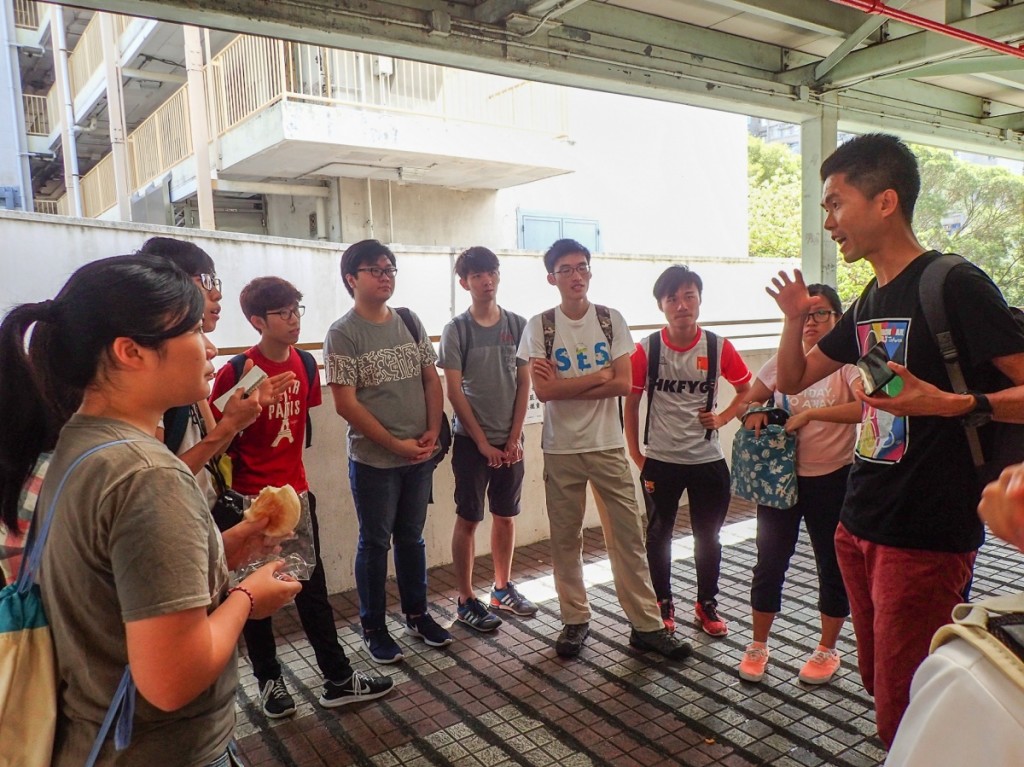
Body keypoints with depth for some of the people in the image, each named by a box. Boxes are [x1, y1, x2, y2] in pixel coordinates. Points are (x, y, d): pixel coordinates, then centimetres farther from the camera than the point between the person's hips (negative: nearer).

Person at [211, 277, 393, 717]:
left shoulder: (304, 365, 2)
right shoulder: (235, 372, -15)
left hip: (296, 494, 5)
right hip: (251, 500, -5)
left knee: (313, 590, 13)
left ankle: (338, 680, 23)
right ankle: (269, 680, 29)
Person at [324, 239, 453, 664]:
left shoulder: (410, 321, 6)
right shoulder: (343, 334, -11)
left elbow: (432, 380, 8)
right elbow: (346, 404, -15)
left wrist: (433, 431, -5)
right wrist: (396, 444, -15)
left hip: (420, 455, 5)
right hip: (373, 460, -5)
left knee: (411, 536, 17)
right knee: (375, 543, 8)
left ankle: (417, 614, 34)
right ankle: (373, 628, 24)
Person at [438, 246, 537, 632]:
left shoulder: (517, 325, 3)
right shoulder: (456, 329, -6)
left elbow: (524, 384, 3)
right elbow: (453, 391, -8)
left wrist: (514, 437, -3)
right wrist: (482, 442, -10)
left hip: (510, 440, 4)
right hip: (472, 440, -3)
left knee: (505, 515, 13)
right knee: (468, 519, 3)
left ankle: (503, 587, 30)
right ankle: (466, 601, 15)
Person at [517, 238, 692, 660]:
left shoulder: (611, 320, 1)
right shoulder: (539, 326, -3)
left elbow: (624, 384, -8)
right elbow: (543, 391, -14)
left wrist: (564, 386, -12)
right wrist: (599, 375, -10)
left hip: (608, 444, 1)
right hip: (561, 448, -1)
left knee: (628, 535, 4)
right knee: (565, 538, 9)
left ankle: (647, 625, 15)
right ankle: (575, 620, 25)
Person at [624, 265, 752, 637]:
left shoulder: (718, 348, -5)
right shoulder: (646, 350, -8)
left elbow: (746, 389, 10)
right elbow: (630, 402, 0)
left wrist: (723, 417, -5)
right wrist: (635, 453, -2)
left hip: (708, 460, 1)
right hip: (660, 462, -1)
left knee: (708, 536, 13)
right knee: (658, 535, 12)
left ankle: (707, 605, 31)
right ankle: (663, 604, 30)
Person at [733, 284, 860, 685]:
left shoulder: (847, 362, -8)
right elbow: (750, 399, 15)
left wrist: (811, 413, -30)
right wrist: (753, 414, -8)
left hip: (832, 478, -3)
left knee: (832, 566, 11)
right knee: (769, 562, 7)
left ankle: (827, 650, 30)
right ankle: (758, 646, 24)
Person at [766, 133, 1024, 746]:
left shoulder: (955, 287, -12)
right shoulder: (870, 303, 12)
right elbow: (792, 381, 18)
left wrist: (953, 403, -31)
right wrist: (796, 320, 1)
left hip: (927, 535, -8)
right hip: (860, 526, 8)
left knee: (905, 718, 1)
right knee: (879, 686, 20)